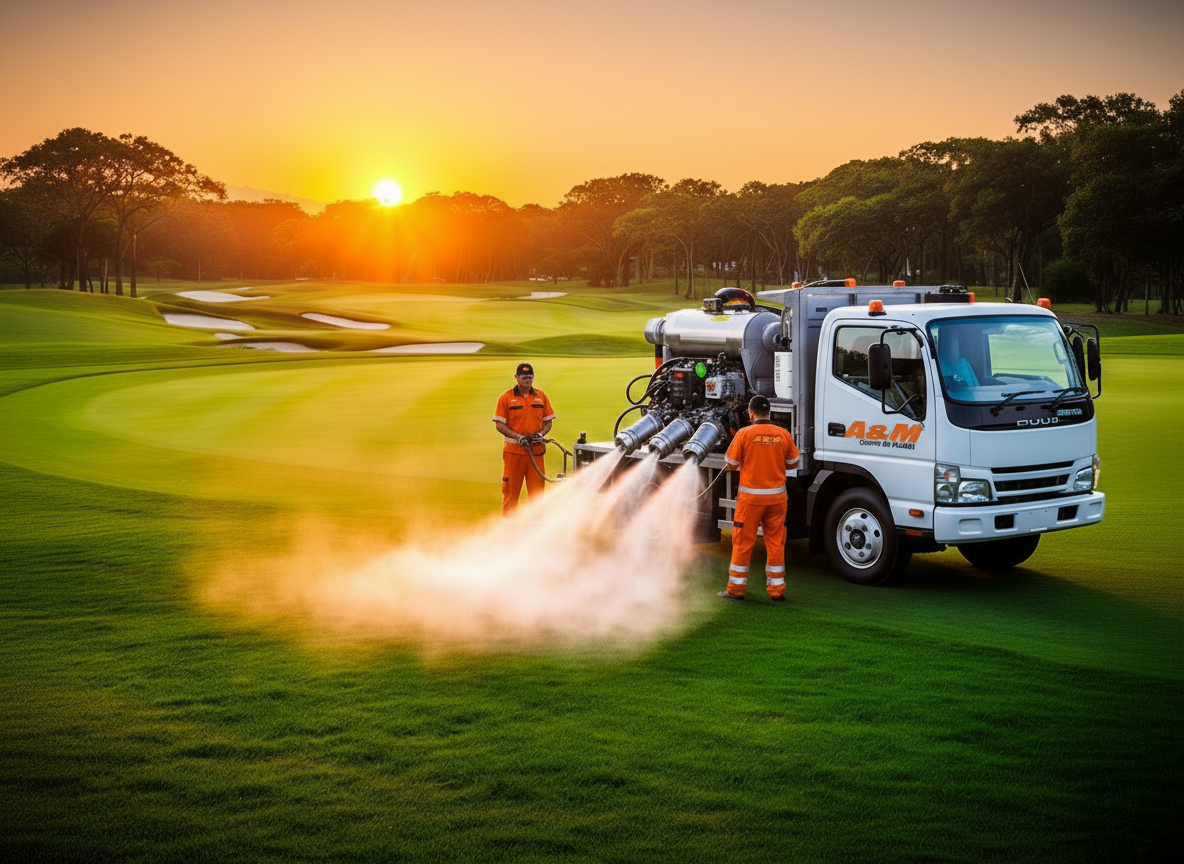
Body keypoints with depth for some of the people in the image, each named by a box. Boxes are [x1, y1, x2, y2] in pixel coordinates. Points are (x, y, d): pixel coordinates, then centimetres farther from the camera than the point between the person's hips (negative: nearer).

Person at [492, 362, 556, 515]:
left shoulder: (541, 396, 10)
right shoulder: (506, 397, 0)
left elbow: (548, 421, 14)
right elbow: (499, 424, -3)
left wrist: (541, 434, -6)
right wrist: (518, 437, -14)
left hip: (536, 450, 3)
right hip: (513, 451, -3)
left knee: (537, 491, 4)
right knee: (511, 490, 1)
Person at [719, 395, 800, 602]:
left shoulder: (744, 434, -9)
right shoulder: (783, 434, -1)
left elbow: (731, 464, -4)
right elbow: (793, 463, 9)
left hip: (750, 497, -2)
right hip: (777, 496, 2)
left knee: (743, 542, 7)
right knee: (776, 543, 9)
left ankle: (736, 588, 14)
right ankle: (776, 590, 13)